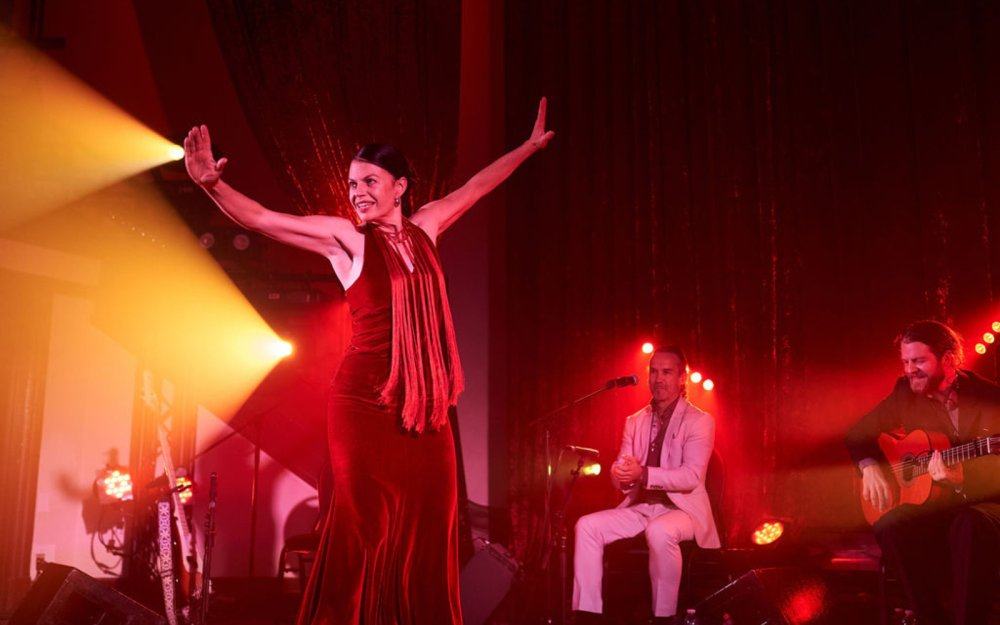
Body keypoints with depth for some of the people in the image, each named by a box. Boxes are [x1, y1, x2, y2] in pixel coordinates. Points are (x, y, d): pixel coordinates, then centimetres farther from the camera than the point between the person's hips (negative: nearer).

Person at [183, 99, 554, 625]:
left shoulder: (423, 228, 12)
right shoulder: (345, 238, -1)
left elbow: (475, 188, 26)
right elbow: (260, 218, -8)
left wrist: (529, 146, 34)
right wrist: (213, 185, -24)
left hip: (425, 404, 5)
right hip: (365, 401, -5)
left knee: (427, 530, 6)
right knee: (366, 527, -1)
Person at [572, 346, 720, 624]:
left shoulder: (700, 421, -5)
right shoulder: (634, 421, 13)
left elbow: (692, 477, -18)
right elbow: (620, 473, 8)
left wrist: (643, 474, -31)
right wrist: (619, 474, -19)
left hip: (682, 508, -6)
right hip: (640, 507, 6)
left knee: (659, 532, -38)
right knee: (587, 525, -16)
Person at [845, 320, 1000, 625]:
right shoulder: (905, 395, 4)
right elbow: (859, 433, 16)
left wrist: (959, 480, -32)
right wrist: (869, 467, -4)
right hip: (935, 506, 3)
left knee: (972, 525, -38)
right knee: (890, 526, -29)